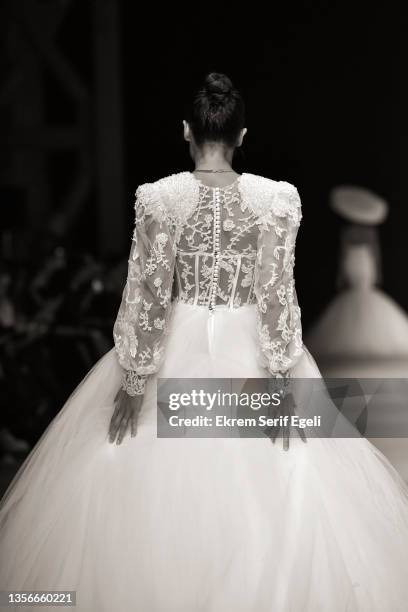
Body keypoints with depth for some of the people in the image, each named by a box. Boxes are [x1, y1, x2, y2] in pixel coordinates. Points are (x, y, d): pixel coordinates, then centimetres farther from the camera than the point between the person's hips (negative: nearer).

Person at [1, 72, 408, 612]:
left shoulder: (159, 198, -10)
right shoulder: (277, 199, -9)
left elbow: (147, 296, -9)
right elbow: (278, 295, -10)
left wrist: (134, 383, -3)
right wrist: (284, 379, -5)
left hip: (177, 351, 0)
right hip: (250, 353, 0)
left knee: (155, 490, 13)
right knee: (267, 488, 10)